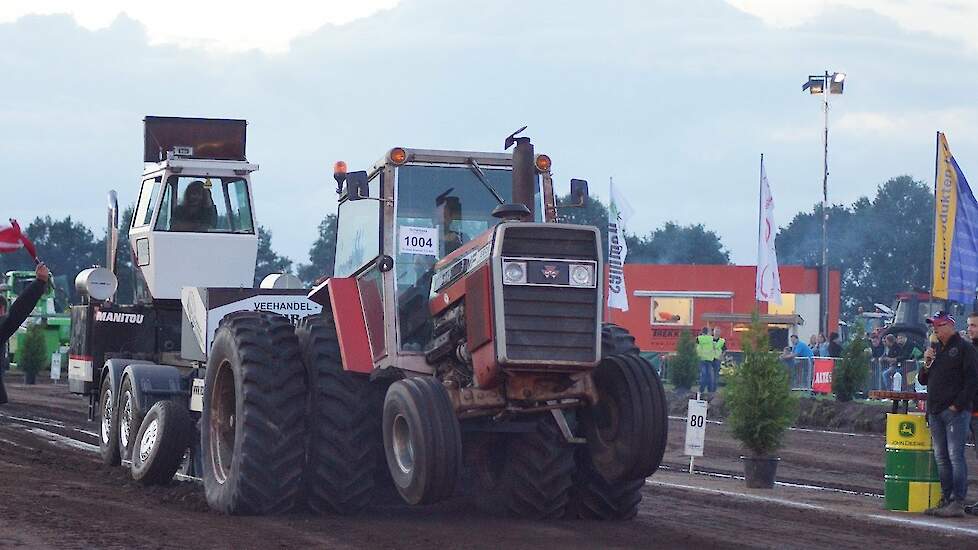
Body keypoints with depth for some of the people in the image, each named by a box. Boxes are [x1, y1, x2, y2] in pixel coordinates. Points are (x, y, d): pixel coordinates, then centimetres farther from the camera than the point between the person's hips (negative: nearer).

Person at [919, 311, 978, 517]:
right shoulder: (935, 349, 19)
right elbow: (923, 380, 23)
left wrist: (957, 405, -15)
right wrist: (927, 364, 4)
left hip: (955, 412, -8)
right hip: (935, 411, 8)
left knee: (955, 456, -10)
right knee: (941, 457, 8)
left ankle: (958, 502, -12)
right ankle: (946, 499, 13)